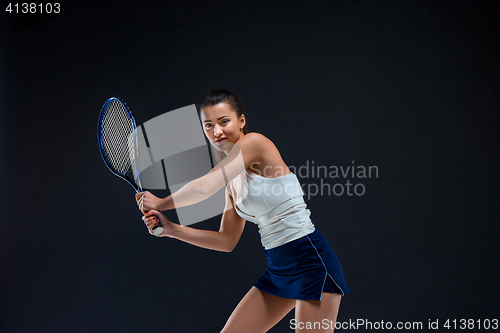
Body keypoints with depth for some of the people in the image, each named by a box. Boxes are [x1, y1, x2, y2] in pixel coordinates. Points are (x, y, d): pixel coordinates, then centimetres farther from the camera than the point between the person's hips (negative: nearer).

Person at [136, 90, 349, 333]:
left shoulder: (255, 142, -11)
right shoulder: (233, 181, 12)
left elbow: (204, 187, -18)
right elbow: (227, 241, 13)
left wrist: (160, 203, -2)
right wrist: (171, 229, 5)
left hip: (311, 262, -9)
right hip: (277, 271, 9)